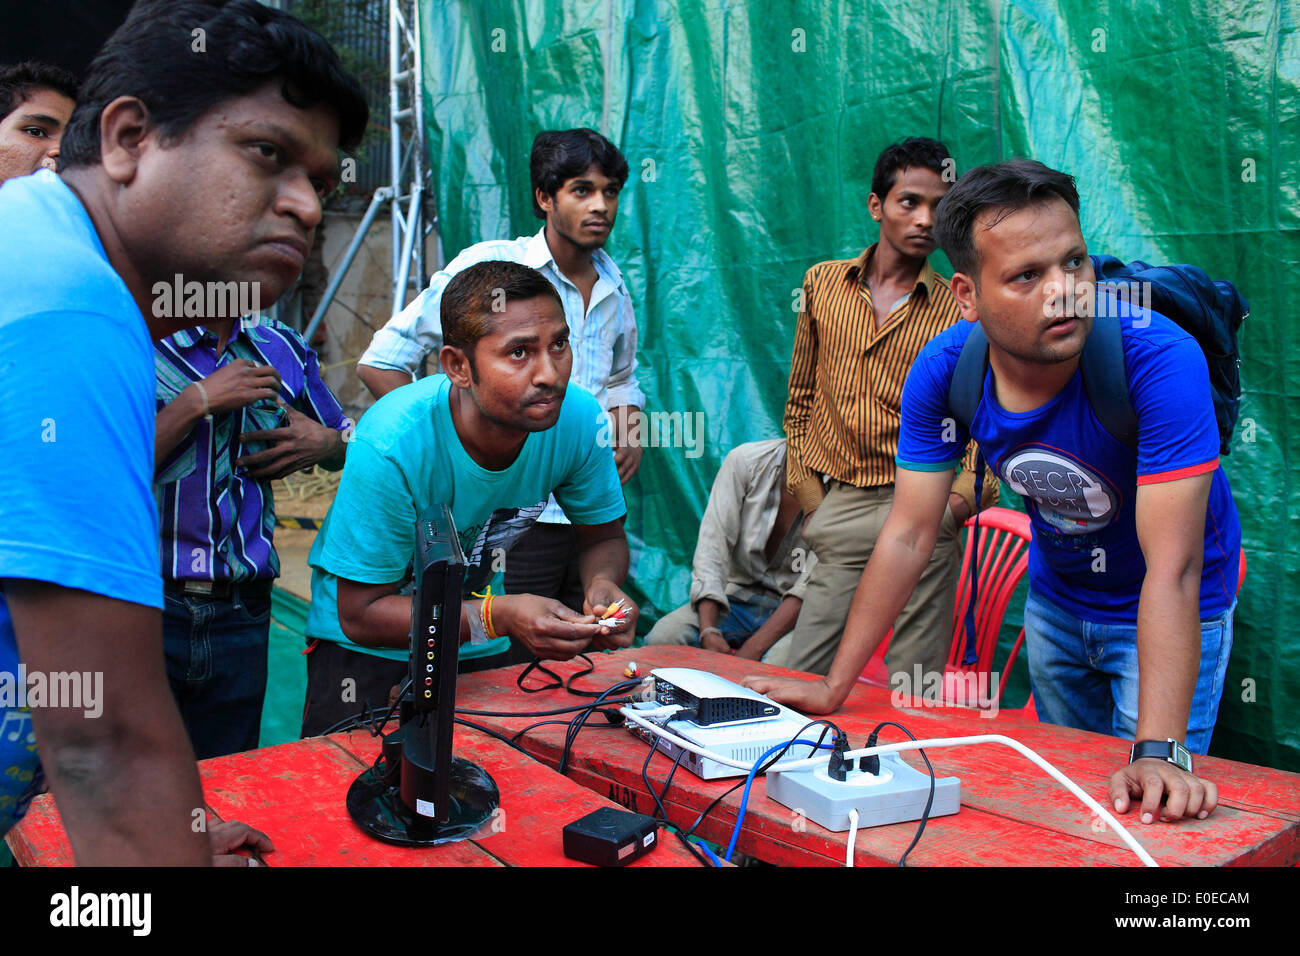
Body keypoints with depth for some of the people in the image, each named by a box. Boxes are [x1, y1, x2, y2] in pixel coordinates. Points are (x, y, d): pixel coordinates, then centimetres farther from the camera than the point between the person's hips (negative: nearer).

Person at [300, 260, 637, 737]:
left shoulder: (579, 420, -21)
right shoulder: (391, 444, -33)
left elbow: (603, 537, -3)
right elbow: (361, 613, -26)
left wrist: (602, 585, -27)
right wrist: (499, 617, -39)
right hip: (364, 645, -4)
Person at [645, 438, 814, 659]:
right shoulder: (746, 459, -6)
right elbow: (713, 544, -10)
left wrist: (753, 649, -29)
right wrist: (708, 631, -24)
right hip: (739, 595, 3)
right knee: (662, 637, -23)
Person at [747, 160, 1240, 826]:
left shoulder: (1160, 360, -34)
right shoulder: (943, 371, -21)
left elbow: (1172, 568, -37)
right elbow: (908, 536, -15)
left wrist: (1160, 754, -44)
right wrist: (833, 689, -14)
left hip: (1167, 612, -4)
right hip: (1055, 600, 4)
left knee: (1152, 812, 4)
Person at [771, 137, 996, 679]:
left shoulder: (960, 311, 3)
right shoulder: (823, 283, 10)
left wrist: (960, 499, -9)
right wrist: (810, 501, 8)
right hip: (838, 507, 2)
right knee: (795, 683, 0)